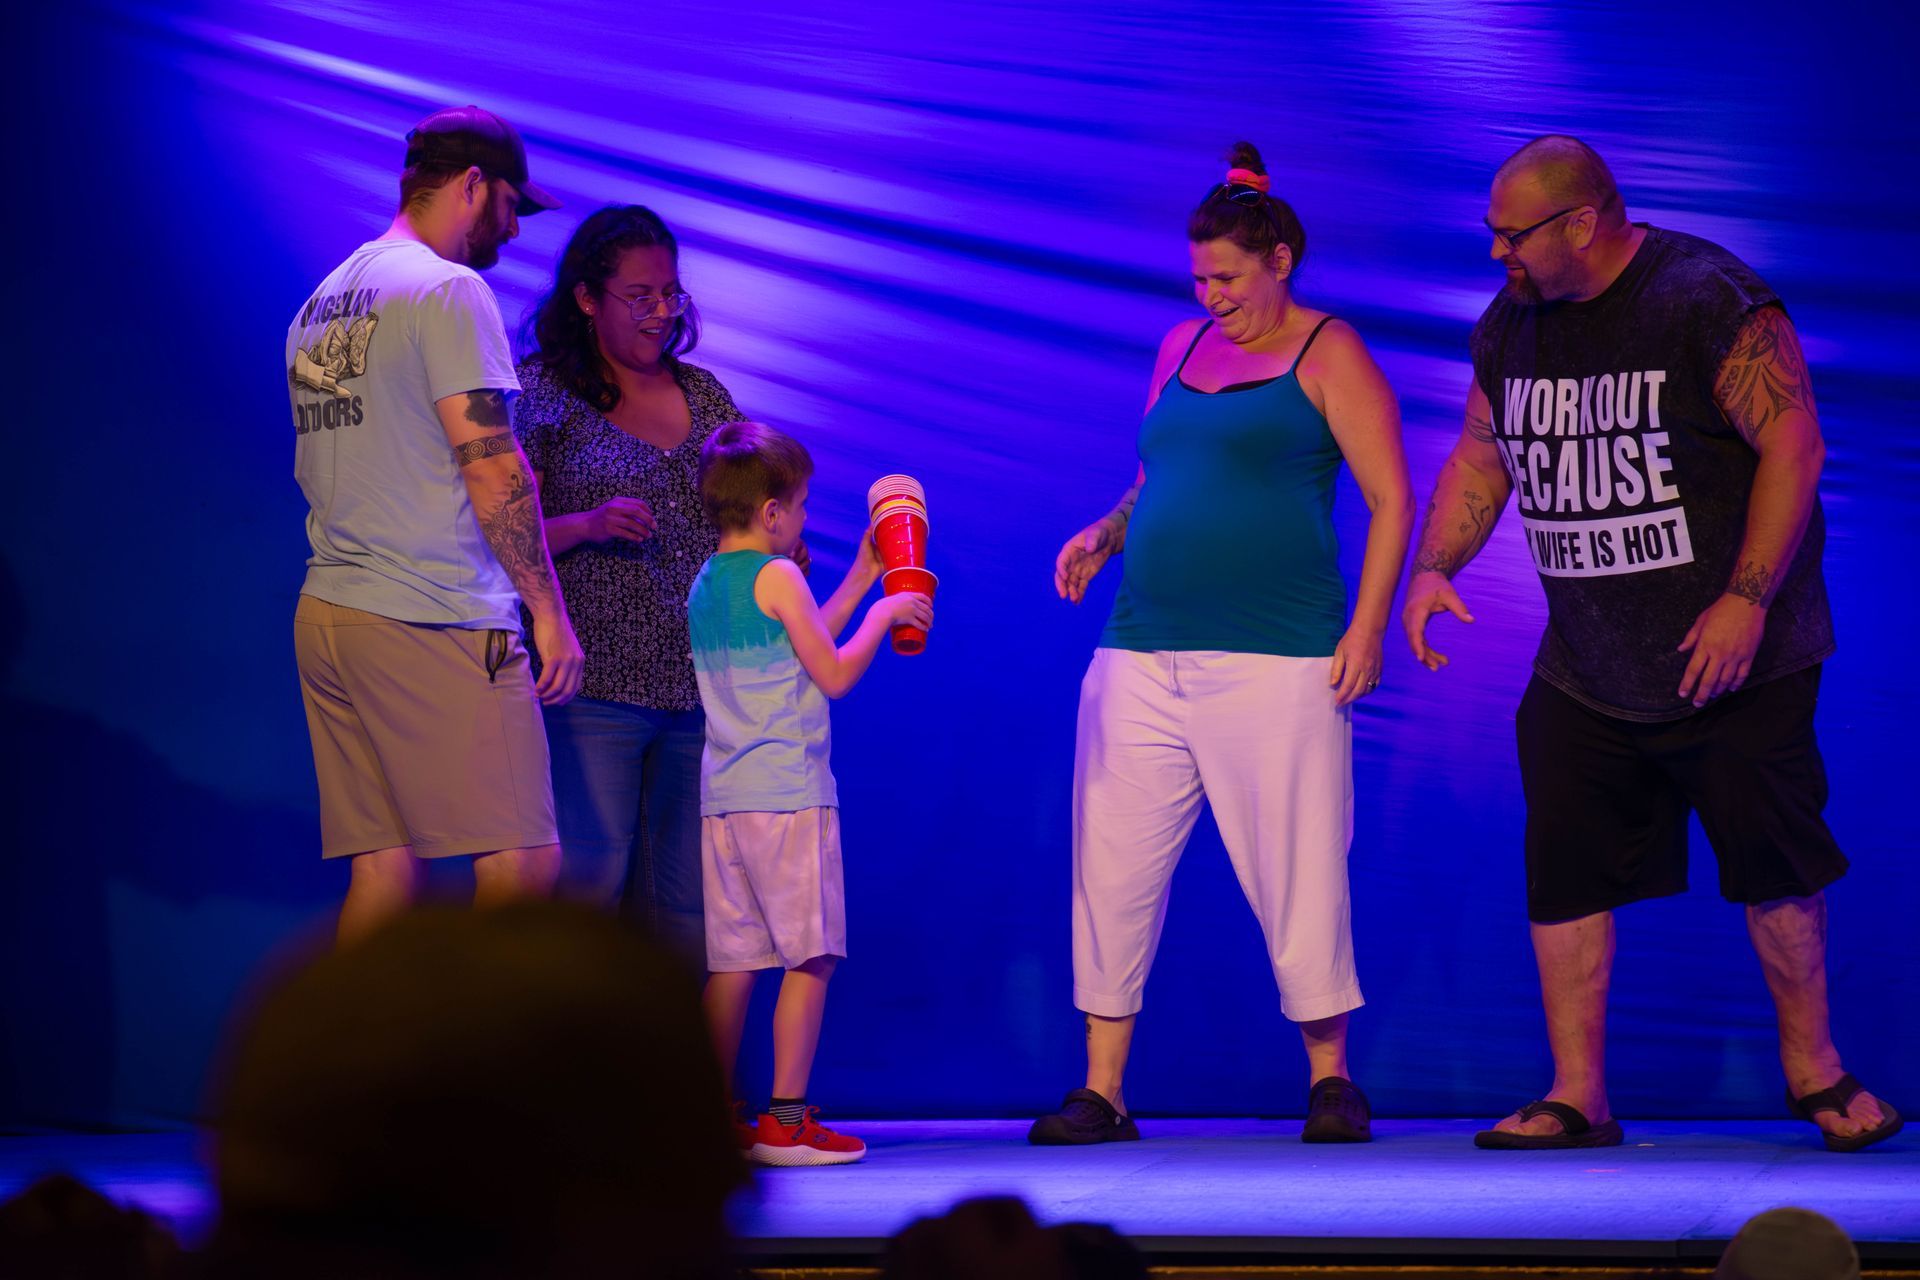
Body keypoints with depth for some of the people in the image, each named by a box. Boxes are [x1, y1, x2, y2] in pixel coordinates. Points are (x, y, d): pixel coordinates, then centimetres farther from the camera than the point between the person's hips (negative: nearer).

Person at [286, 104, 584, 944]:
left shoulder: (320, 302, 20)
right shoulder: (448, 289, -7)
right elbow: (490, 467, -13)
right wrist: (548, 607, -8)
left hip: (324, 613, 9)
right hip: (433, 621, -9)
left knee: (383, 864, 6)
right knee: (523, 860, -7)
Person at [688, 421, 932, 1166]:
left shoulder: (705, 585, 16)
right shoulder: (777, 577, -8)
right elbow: (834, 674, -7)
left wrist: (861, 577, 29)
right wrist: (883, 613, 7)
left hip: (723, 796, 8)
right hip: (787, 794, -8)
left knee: (732, 963, 8)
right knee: (809, 957, -3)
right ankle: (786, 1121, -6)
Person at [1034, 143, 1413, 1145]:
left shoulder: (1328, 355, 0)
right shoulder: (1182, 345, 17)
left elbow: (1390, 501, -3)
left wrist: (1367, 628, -11)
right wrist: (1104, 534, 8)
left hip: (1278, 664, -6)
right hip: (1143, 653, 6)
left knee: (1296, 872, -3)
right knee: (1114, 868, 1)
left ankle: (1330, 1081, 10)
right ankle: (1100, 1091, 5)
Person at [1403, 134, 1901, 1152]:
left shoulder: (1707, 300, -14)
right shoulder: (1509, 327, 6)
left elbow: (1793, 444, -16)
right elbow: (1479, 460, 17)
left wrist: (1746, 600, -20)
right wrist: (1433, 568, 0)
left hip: (1728, 656, -5)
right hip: (1583, 674, 5)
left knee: (1775, 867, 2)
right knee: (1565, 873, 0)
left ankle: (1812, 1068, 19)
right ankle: (1577, 1097, 6)